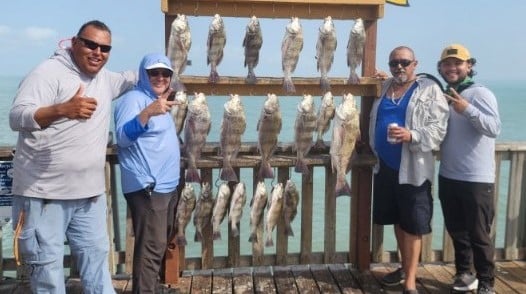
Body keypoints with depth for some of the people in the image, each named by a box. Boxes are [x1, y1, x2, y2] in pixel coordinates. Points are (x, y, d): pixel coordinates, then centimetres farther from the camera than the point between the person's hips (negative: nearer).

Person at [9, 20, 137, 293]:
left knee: (96, 255, 16)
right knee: (46, 263, 3)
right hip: (43, 193, -6)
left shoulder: (105, 79, 11)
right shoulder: (49, 72, -13)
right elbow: (17, 116, -25)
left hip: (90, 192, 7)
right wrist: (62, 109, -40)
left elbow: (129, 78, 35)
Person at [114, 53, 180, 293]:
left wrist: (164, 104, 21)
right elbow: (123, 137, -24)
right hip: (147, 187, -10)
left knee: (161, 243, 18)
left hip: (167, 185, 10)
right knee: (151, 247, -12)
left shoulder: (156, 100, 17)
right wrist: (147, 112, -36)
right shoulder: (134, 98, -10)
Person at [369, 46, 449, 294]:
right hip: (385, 166, 6)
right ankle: (405, 267, 33)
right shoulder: (384, 88, 11)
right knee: (398, 221, 16)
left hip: (412, 169, -5)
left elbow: (438, 129, -14)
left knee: (412, 226, 1)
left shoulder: (430, 90, -5)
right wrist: (375, 152, 10)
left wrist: (411, 135, -29)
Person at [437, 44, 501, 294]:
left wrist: (467, 110, -36)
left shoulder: (480, 94, -10)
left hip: (477, 179, -6)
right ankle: (464, 273, 33)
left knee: (479, 235, 2)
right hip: (448, 177, 6)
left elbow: (494, 128, -24)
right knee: (456, 231, 17)